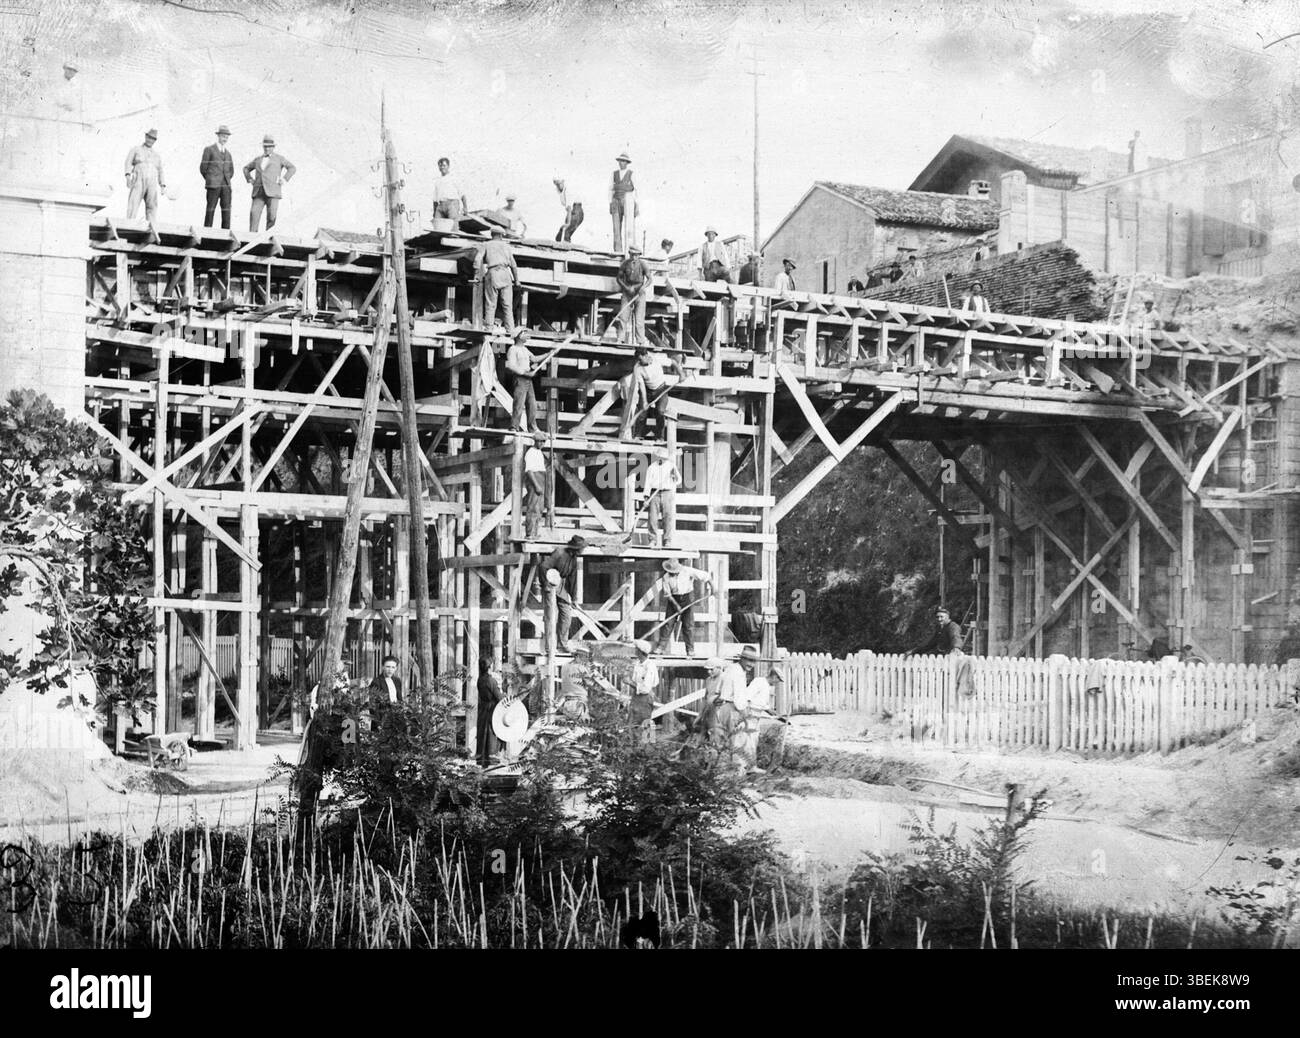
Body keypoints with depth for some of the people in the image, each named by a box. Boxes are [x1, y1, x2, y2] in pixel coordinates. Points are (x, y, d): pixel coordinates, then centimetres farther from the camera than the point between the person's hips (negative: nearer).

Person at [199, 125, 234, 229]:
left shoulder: (227, 152, 18)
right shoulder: (209, 149, 0)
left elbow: (231, 171, 26)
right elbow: (203, 169, 1)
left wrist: (226, 181, 15)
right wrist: (210, 181, 7)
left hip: (225, 185, 5)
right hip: (213, 186, -5)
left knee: (226, 211, -4)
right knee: (210, 209, -6)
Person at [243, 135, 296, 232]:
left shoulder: (279, 159, 12)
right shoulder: (258, 159, 23)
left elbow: (292, 168, 4)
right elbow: (246, 169, 36)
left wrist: (285, 179, -6)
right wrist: (249, 179, 19)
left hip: (272, 192, -3)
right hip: (259, 192, 3)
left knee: (271, 216, -11)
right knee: (254, 213, -14)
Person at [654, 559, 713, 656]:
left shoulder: (688, 571, -17)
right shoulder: (666, 577, -11)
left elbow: (705, 576, -11)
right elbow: (667, 594, -9)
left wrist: (709, 588, -10)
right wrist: (676, 605, -17)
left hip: (687, 598, -1)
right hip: (674, 599, 2)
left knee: (688, 625, -4)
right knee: (668, 623, -3)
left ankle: (690, 649, 0)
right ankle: (661, 647, 2)